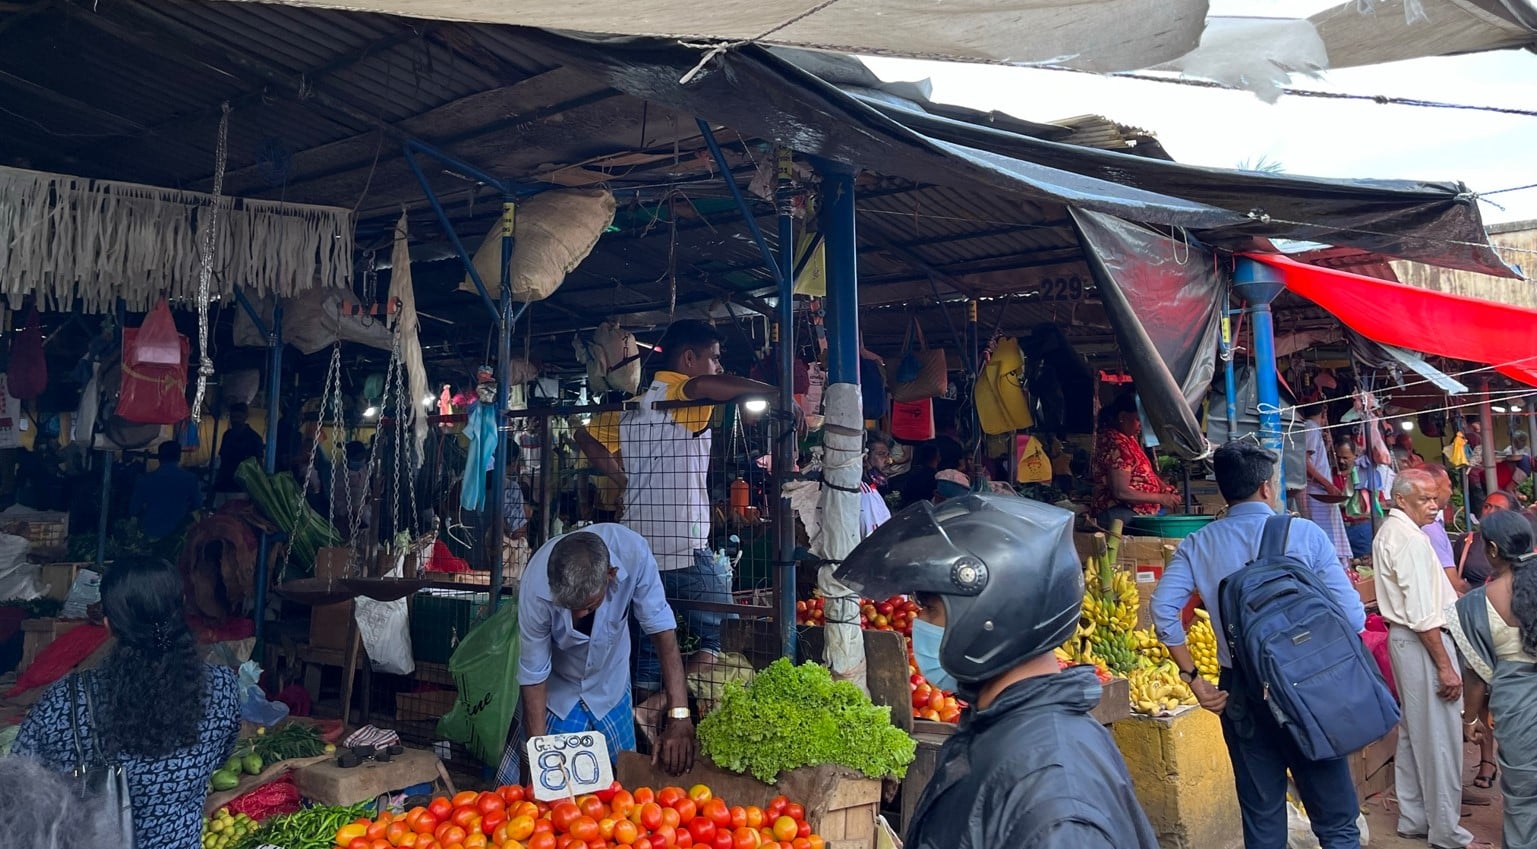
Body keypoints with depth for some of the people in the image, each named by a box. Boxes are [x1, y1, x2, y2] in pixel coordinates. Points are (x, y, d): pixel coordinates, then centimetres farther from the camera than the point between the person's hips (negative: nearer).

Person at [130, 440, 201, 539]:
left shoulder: (144, 479, -16)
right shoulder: (190, 478, -16)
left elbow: (133, 511, -7)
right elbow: (197, 505, -1)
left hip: (150, 531, 1)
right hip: (178, 531, -1)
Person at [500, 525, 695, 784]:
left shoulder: (633, 552, -33)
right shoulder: (536, 588, -34)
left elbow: (661, 627, -27)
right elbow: (533, 675, -24)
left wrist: (679, 716, -33)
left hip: (610, 687, 2)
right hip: (555, 690, -1)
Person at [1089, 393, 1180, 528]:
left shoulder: (1127, 437, 13)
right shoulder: (1116, 444, -17)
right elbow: (1121, 492, -21)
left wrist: (1164, 487, 5)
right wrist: (1160, 498, -15)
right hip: (1119, 513, -10)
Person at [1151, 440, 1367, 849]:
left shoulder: (1198, 545, -2)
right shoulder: (1305, 534, -8)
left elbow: (1164, 610, -12)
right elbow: (1352, 616, -11)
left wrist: (1194, 678, -4)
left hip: (1241, 691, 2)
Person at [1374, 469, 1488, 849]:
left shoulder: (1387, 532, 12)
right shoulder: (1411, 539, -20)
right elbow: (1423, 614, -23)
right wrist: (1445, 667, -20)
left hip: (1402, 636, 10)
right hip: (1423, 642, -10)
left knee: (1413, 731, 16)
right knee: (1439, 736, -2)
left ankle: (1413, 817, 25)